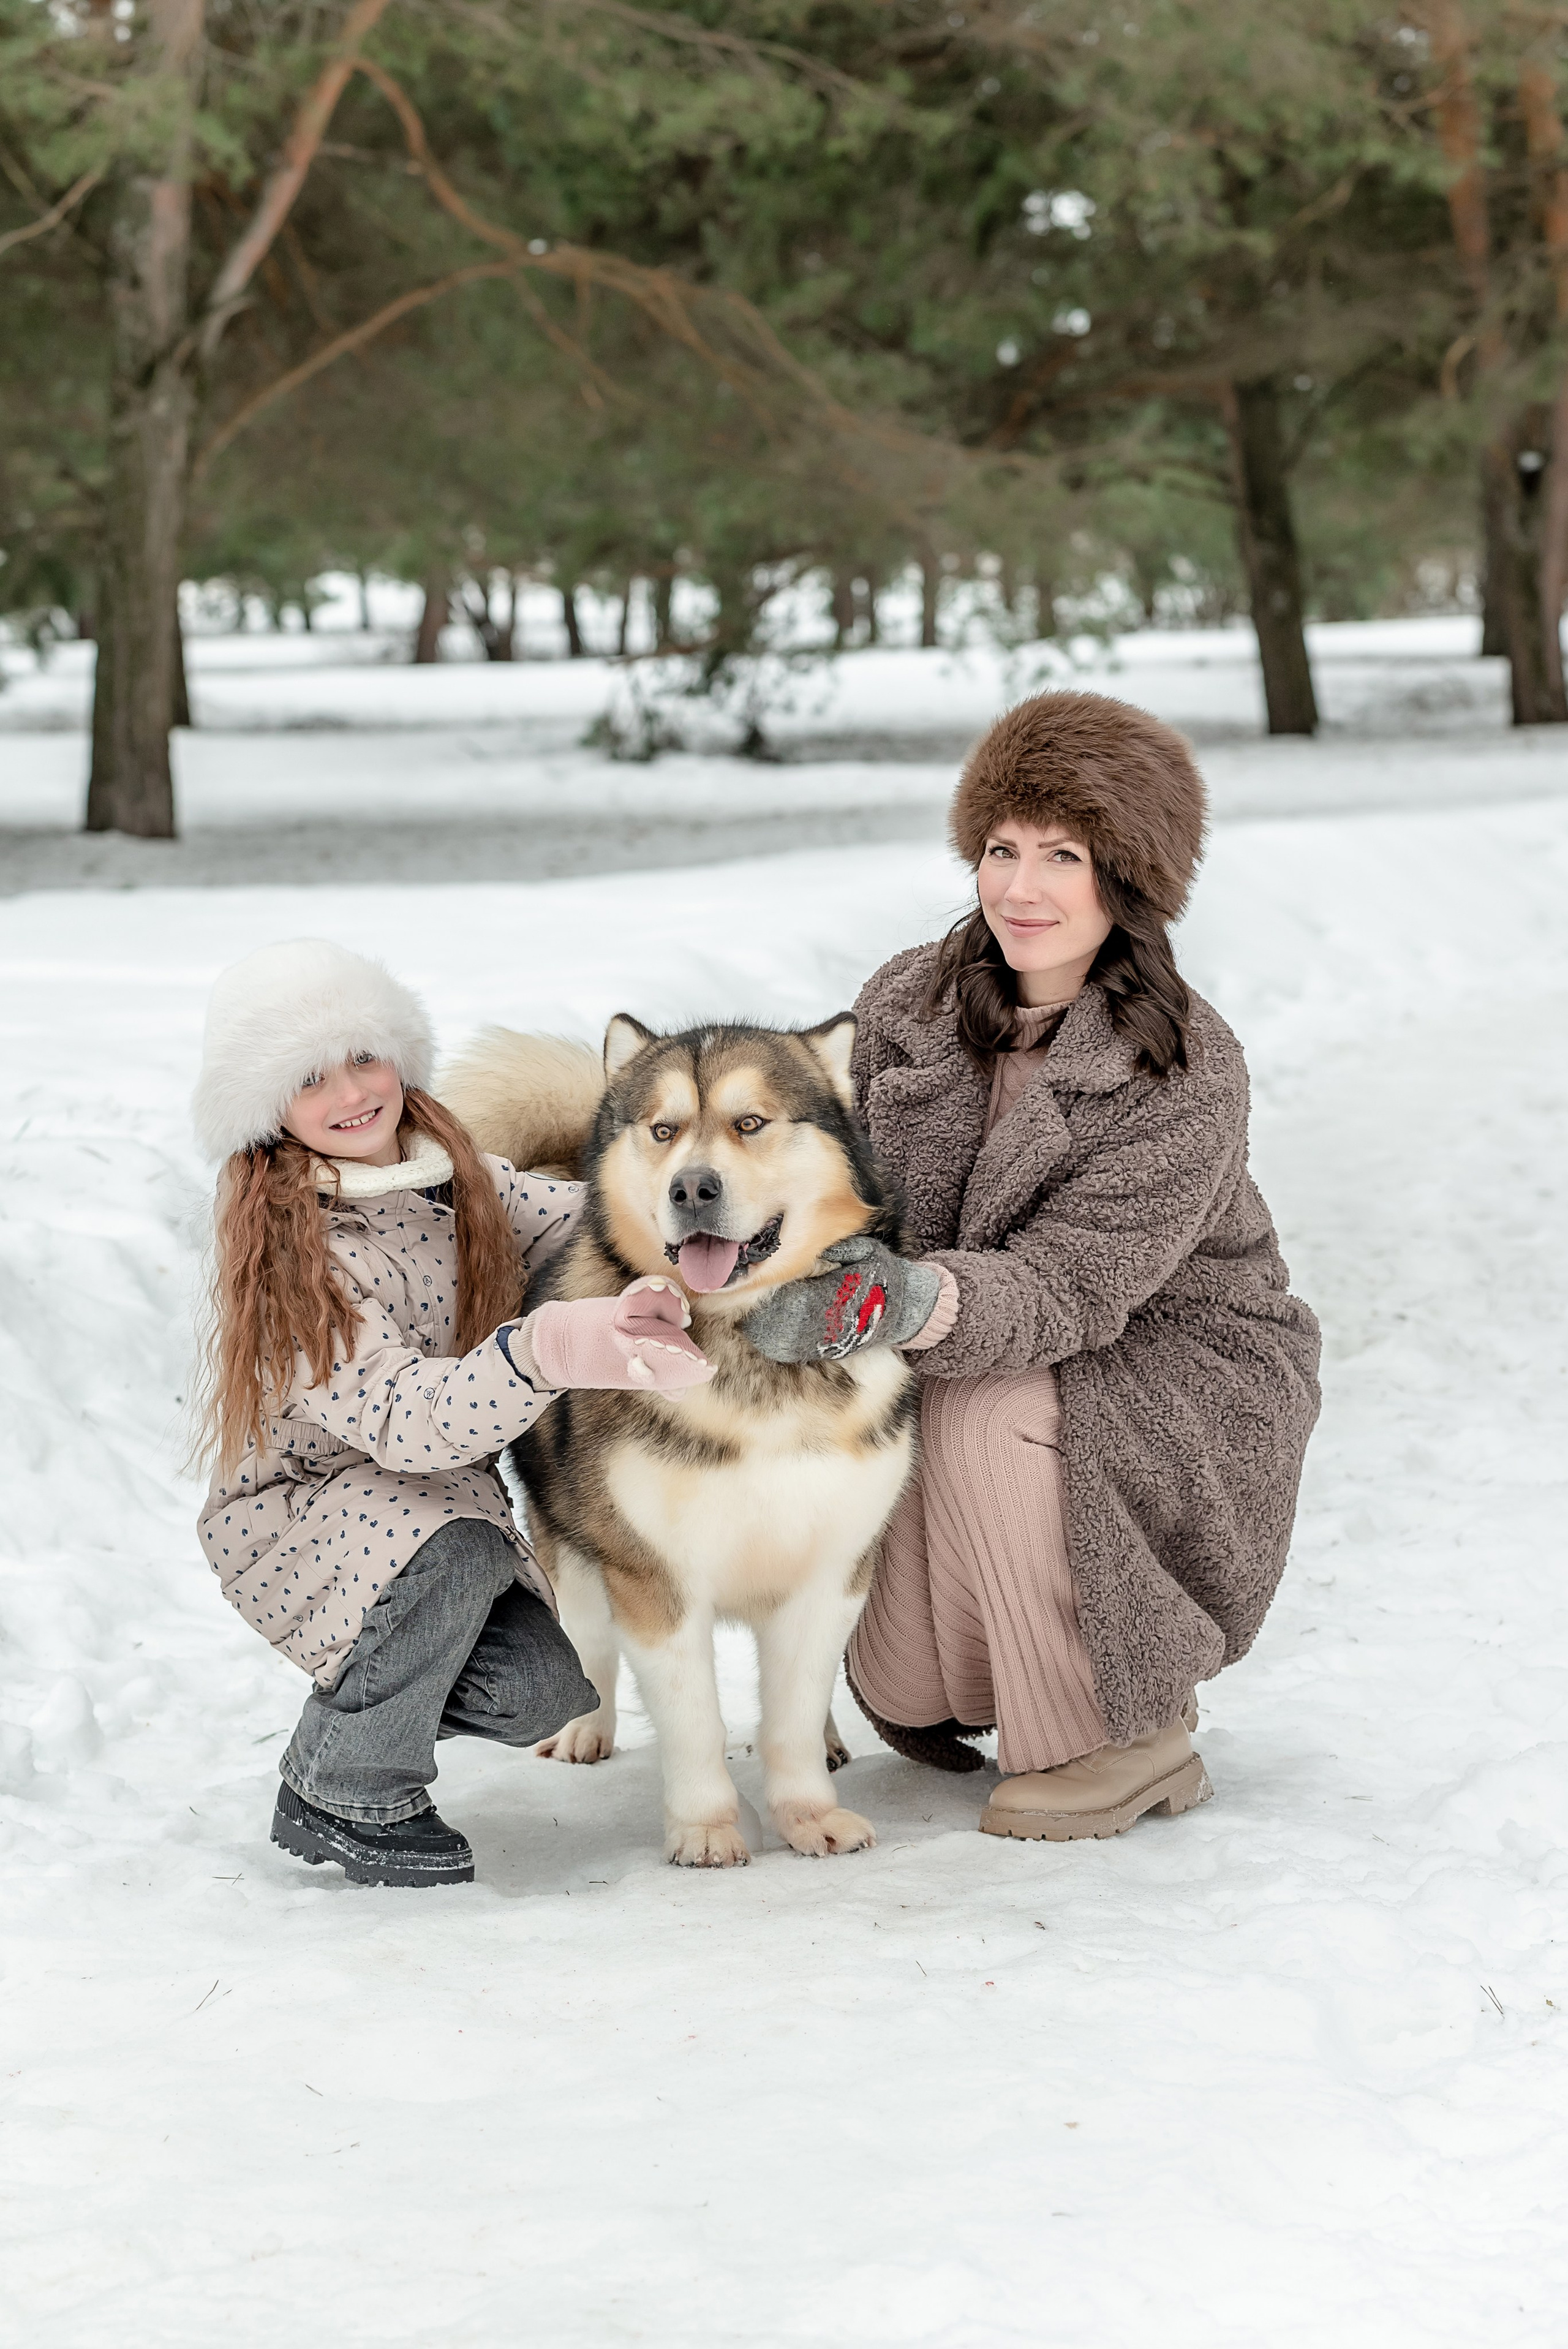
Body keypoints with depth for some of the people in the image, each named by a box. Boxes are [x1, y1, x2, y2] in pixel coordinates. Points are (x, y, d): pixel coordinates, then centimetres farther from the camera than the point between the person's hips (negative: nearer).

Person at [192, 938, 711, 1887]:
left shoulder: (460, 1182, -1)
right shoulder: (290, 1250, -25)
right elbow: (402, 1422, -36)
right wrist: (543, 1353, -54)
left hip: (443, 1495, 6)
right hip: (295, 1515, -6)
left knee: (536, 1692, -15)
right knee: (454, 1556, -35)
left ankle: (367, 1700, 17)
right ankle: (341, 1796, -13)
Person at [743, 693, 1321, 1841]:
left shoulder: (1189, 1077, -21)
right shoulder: (910, 1003, -4)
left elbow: (1066, 1290, -29)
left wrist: (923, 1305, -49)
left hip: (1175, 1370, -4)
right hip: (962, 1360, 5)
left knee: (985, 1422, -33)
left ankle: (1128, 1740, -13)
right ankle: (930, 1693, 10)